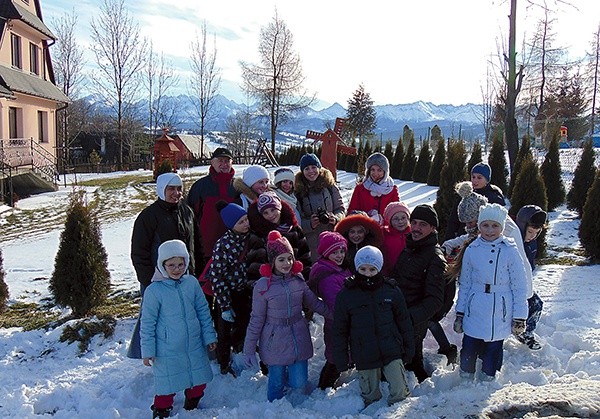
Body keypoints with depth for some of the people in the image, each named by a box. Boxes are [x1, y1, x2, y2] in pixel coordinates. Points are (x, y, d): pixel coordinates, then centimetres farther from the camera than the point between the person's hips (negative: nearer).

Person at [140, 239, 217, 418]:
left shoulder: (192, 283, -4)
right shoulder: (154, 291, -14)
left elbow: (203, 311, 6)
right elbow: (147, 323, -8)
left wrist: (209, 336, 9)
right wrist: (148, 350, -6)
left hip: (194, 346, 4)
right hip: (167, 351, -4)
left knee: (199, 381, 18)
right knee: (168, 384, 7)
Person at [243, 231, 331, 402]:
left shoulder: (298, 279, -2)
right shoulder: (263, 286, -13)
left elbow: (314, 303, 11)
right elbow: (256, 319, -6)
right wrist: (249, 350, -3)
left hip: (299, 339, 3)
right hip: (275, 342, -3)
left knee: (299, 385, 6)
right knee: (276, 384, 8)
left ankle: (287, 374, 41)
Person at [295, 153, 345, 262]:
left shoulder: (329, 185, 3)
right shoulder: (299, 190, 2)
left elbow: (340, 208, 7)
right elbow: (298, 219, 2)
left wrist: (336, 218, -13)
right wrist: (309, 224, -17)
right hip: (312, 240, 0)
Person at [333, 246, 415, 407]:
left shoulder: (391, 290, -3)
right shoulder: (345, 295, -5)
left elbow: (404, 321, 6)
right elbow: (340, 331, 0)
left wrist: (408, 349, 9)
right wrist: (341, 360, 0)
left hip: (392, 352, 0)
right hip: (364, 357, 0)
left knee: (400, 393, 2)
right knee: (370, 397, 12)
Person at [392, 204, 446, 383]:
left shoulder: (435, 257, -15)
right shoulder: (408, 246, 8)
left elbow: (434, 300, -19)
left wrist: (411, 318, -31)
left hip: (413, 324, -8)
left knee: (411, 361, -1)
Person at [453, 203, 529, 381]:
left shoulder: (510, 251, -6)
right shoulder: (471, 250, 1)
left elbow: (520, 287, -2)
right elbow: (464, 284, 8)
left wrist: (519, 318, -3)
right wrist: (459, 314, 9)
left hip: (499, 314, -2)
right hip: (474, 312, 2)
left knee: (493, 350, 8)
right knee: (468, 350, 6)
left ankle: (487, 380, 29)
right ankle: (465, 380, 28)